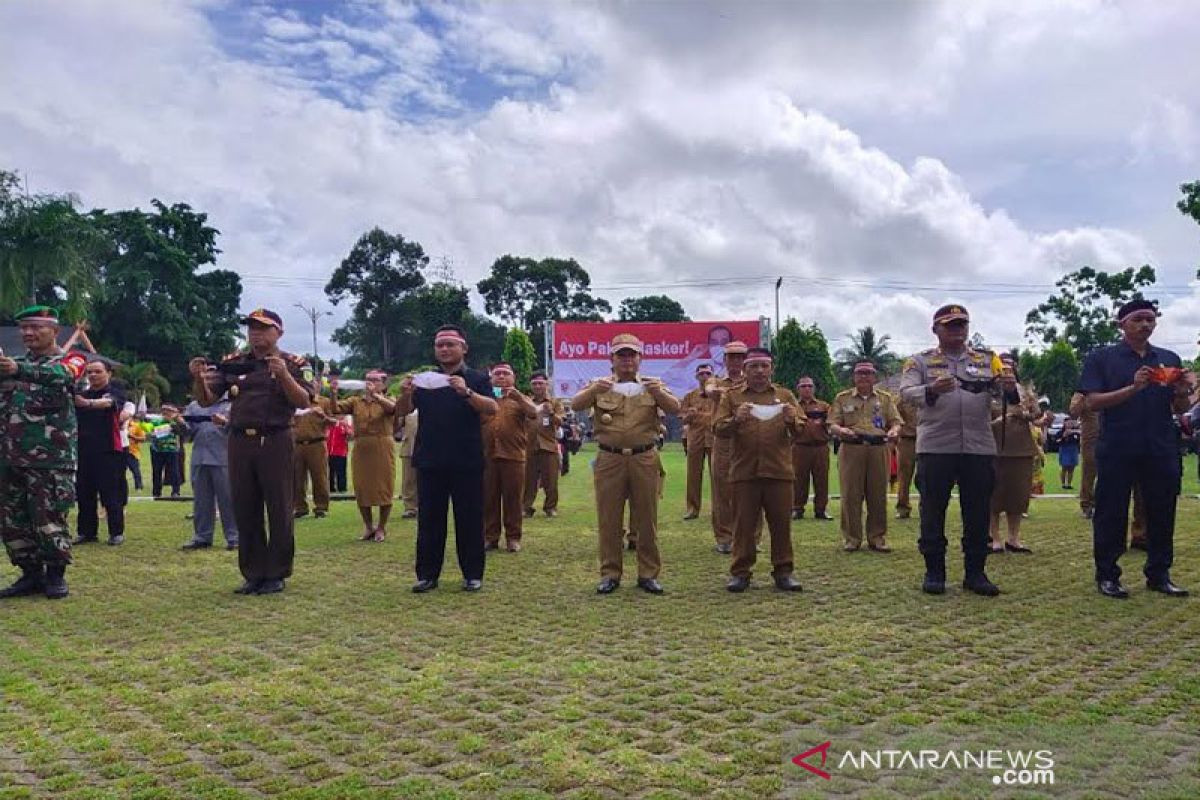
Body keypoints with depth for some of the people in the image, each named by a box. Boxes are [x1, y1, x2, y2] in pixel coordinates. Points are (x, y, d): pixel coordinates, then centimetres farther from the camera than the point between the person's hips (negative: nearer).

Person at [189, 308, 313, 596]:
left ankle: (276, 575, 12)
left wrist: (283, 374, -24)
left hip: (275, 443, -4)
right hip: (240, 443, 4)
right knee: (245, 512, 8)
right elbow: (206, 400, 11)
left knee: (279, 511, 1)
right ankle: (253, 574, 18)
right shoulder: (232, 363, 12)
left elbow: (304, 402, -11)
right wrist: (198, 378, -8)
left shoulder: (293, 364, 2)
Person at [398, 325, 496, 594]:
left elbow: (492, 409, -12)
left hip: (466, 462, -3)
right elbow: (403, 412, 5)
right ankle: (427, 574, 12)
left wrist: (467, 392, -30)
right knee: (429, 520, 6)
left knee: (469, 519, 3)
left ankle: (473, 574, 12)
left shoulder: (477, 379, 3)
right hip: (429, 461, 3)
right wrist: (405, 394, -18)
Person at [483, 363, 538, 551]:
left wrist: (517, 395, -16)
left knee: (513, 498, 1)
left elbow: (535, 413, -6)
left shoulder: (519, 399, 12)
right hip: (487, 456, 1)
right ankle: (490, 537, 11)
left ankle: (513, 537, 9)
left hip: (513, 456, -1)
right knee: (488, 498, 3)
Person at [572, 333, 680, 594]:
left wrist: (658, 393, -22)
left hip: (644, 460, 0)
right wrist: (593, 390, -24)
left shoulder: (651, 385, 10)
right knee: (608, 519, 4)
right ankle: (610, 574, 13)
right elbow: (575, 405, -5)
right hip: (609, 460, 0)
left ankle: (648, 574, 15)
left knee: (647, 519, 5)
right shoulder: (601, 385, 9)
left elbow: (675, 409, -2)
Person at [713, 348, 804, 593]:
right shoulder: (731, 396, 10)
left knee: (781, 523, 4)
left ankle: (784, 571, 14)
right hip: (743, 471, -1)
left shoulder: (785, 396, 13)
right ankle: (740, 572, 11)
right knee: (743, 524, 3)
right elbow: (718, 429, 1)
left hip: (779, 471, 1)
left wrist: (792, 420, -14)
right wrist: (736, 419, -19)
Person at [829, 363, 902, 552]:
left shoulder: (886, 398, 16)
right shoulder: (842, 398, 12)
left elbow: (896, 421, 9)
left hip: (878, 449, 1)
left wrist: (893, 430, -14)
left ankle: (877, 537, 10)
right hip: (851, 449, -1)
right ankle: (851, 538, 4)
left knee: (878, 494, 2)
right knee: (851, 494, -3)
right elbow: (833, 424, 5)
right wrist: (841, 430, -17)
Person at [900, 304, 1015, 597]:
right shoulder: (920, 361, 5)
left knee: (978, 512, 6)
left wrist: (1010, 388, -22)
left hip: (980, 448, 2)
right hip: (935, 448, -2)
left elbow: (1007, 389, 3)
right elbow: (906, 391, -8)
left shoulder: (987, 359, 12)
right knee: (933, 511, 2)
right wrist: (932, 390, -28)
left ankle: (975, 572, 17)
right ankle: (934, 572, 12)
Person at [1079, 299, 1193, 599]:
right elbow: (1093, 402, -8)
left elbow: (1179, 409, 14)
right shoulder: (1102, 358, 1)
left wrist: (1183, 391, -8)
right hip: (1117, 450, -4)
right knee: (1111, 514, 1)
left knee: (1162, 513, 7)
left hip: (1161, 450, 4)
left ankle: (1159, 574, 19)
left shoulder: (1169, 359, 13)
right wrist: (1134, 388, -21)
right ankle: (1107, 575, 9)